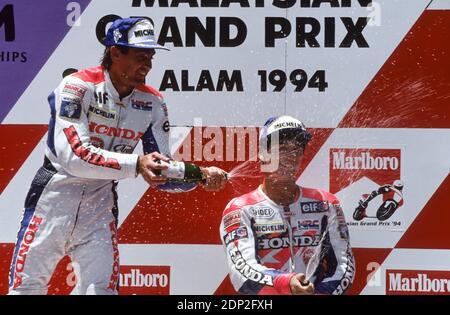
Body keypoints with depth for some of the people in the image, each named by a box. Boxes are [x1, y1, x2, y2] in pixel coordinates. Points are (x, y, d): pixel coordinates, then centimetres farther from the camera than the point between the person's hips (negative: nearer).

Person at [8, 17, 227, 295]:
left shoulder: (153, 103, -2)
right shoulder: (78, 86, -18)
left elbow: (161, 173, 0)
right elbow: (73, 155, -29)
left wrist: (199, 175, -19)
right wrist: (135, 165, -36)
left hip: (101, 201, 4)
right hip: (55, 193, -4)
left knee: (102, 288, 1)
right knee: (26, 286, 0)